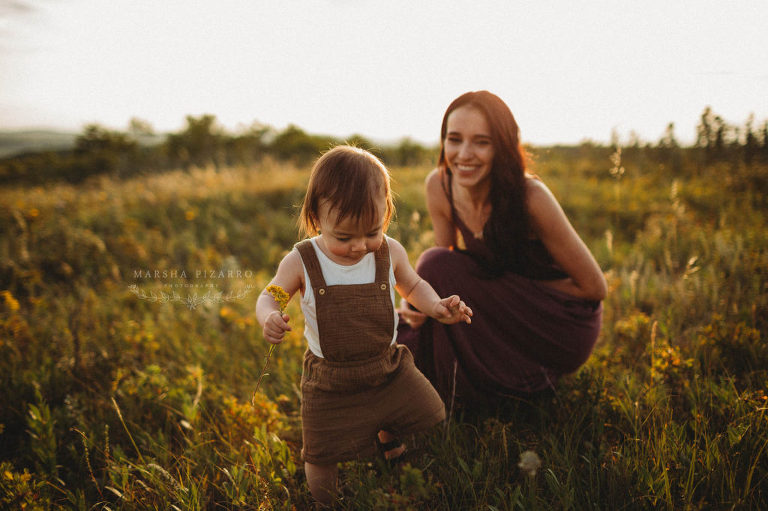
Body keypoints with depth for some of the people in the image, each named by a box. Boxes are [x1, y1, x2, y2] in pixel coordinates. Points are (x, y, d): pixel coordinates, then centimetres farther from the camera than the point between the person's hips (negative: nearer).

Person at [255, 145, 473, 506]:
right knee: (325, 490, -1)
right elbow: (268, 297, -3)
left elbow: (412, 285, 11)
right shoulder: (302, 262, -14)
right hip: (330, 383, -2)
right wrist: (269, 318, -27)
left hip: (390, 370, 3)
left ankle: (388, 435, 39)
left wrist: (437, 308, -8)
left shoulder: (390, 252, -7)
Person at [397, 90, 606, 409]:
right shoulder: (439, 185, -11)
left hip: (565, 329, -5)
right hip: (507, 318, 5)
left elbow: (595, 287, -17)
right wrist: (417, 301, -21)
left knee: (437, 265, -22)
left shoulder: (531, 197, -27)